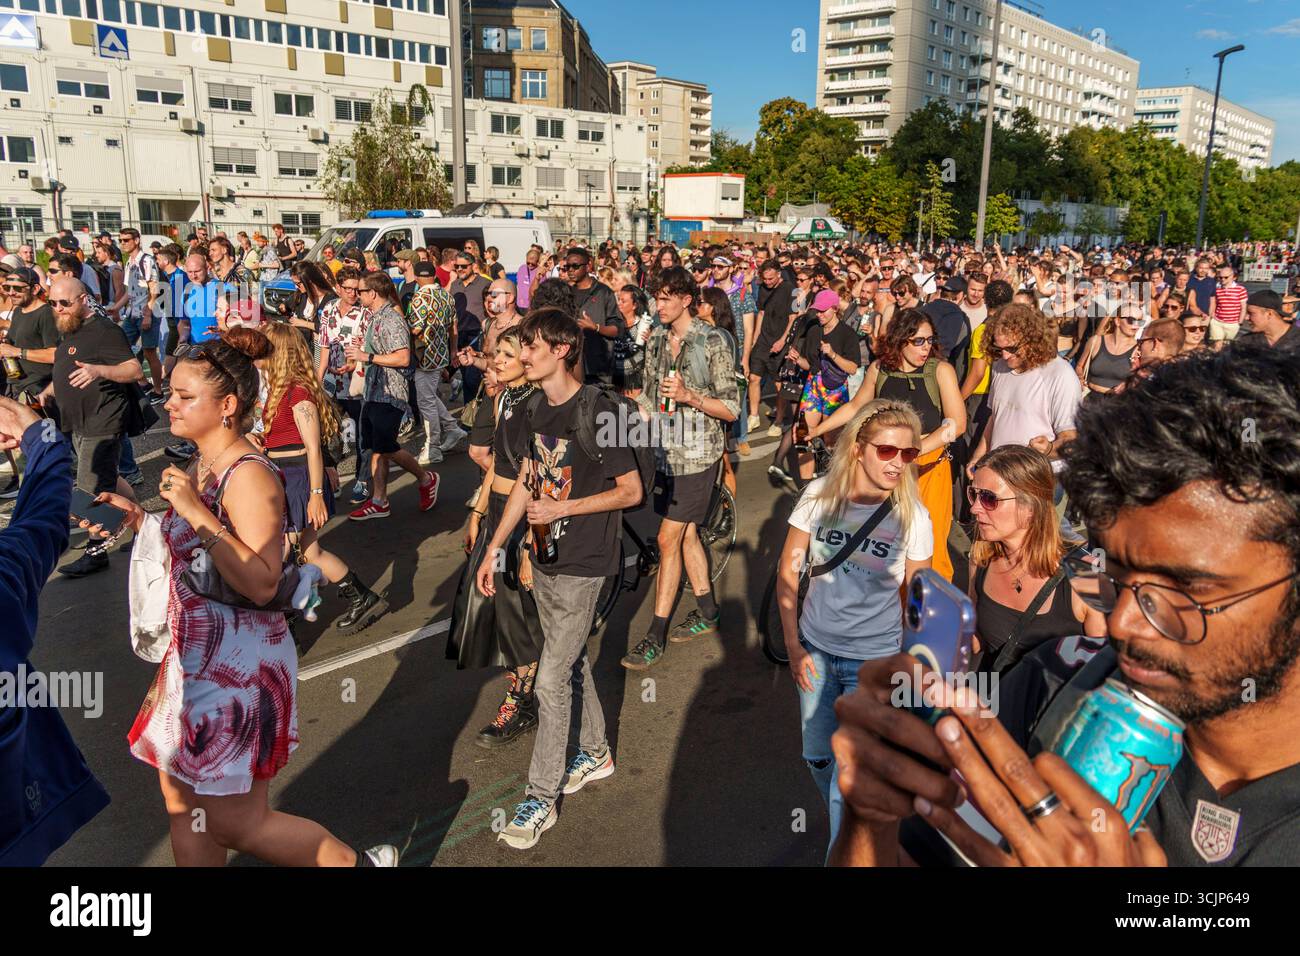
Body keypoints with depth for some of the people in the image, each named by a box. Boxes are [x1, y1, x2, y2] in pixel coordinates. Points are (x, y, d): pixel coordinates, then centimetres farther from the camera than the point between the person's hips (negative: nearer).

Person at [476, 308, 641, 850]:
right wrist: (494, 549, 11)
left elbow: (631, 491, -14)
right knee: (572, 660, 21)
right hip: (544, 557, 8)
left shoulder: (596, 412, -19)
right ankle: (595, 752, 41)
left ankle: (541, 800, 11)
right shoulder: (536, 408, 4)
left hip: (581, 563, -7)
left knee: (551, 680, -3)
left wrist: (562, 508, -18)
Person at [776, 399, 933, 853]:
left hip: (874, 661, -3)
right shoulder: (820, 495, -9)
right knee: (818, 758, 19)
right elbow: (787, 573, -1)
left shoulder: (911, 516, -12)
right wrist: (793, 646, -3)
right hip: (816, 649, 3)